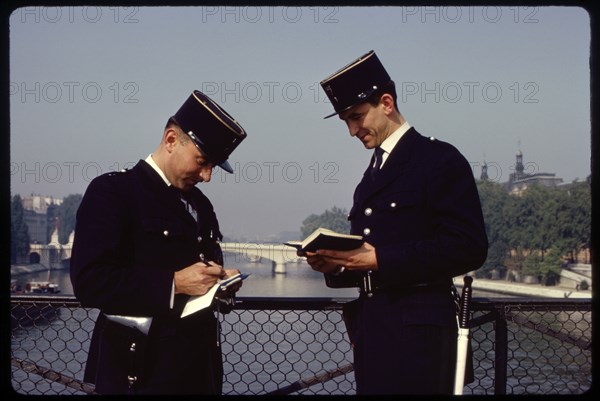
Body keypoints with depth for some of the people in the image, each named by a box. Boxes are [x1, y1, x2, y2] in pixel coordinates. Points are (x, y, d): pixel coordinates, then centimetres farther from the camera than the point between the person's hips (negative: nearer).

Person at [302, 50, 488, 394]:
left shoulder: (440, 159, -5)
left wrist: (380, 259, -19)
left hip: (416, 330, -7)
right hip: (371, 328, 8)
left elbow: (469, 249, -15)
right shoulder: (372, 175, 20)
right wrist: (336, 264, 2)